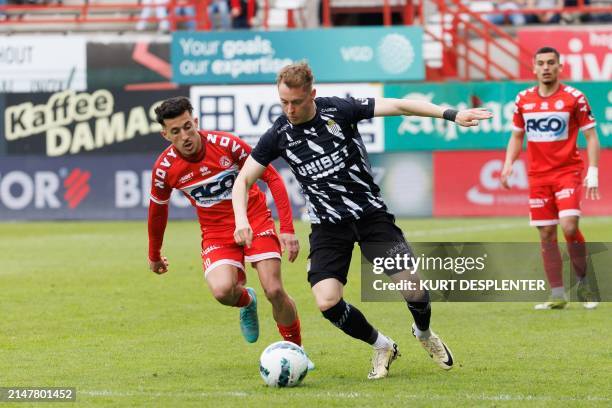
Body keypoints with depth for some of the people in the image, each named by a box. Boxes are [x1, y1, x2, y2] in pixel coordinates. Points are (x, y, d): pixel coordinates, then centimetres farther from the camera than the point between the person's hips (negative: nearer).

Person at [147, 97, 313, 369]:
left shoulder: (226, 144, -18)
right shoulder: (165, 168, -12)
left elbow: (272, 177, -9)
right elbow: (157, 211, 9)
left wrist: (287, 229, -15)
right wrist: (154, 254, 22)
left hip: (255, 222, -1)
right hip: (216, 232, 1)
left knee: (274, 291, -14)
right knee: (222, 290, -27)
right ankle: (246, 301, 12)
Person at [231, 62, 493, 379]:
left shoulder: (339, 110, -11)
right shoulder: (278, 135, -5)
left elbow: (397, 106, -13)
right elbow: (243, 180, 3)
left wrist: (451, 114, -22)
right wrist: (241, 219, -15)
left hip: (371, 213, -1)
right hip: (328, 225, 1)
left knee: (414, 291, -12)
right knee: (327, 302, -19)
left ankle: (424, 333, 25)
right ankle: (382, 347, 8)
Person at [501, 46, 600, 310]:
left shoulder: (574, 97, -4)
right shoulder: (523, 99, 7)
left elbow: (591, 136, -2)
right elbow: (517, 136, 17)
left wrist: (592, 172, -11)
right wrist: (508, 164, 2)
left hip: (568, 172, -4)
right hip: (538, 176, 4)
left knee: (569, 226, -20)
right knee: (546, 235, 2)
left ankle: (584, 284, 0)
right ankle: (557, 296, 9)